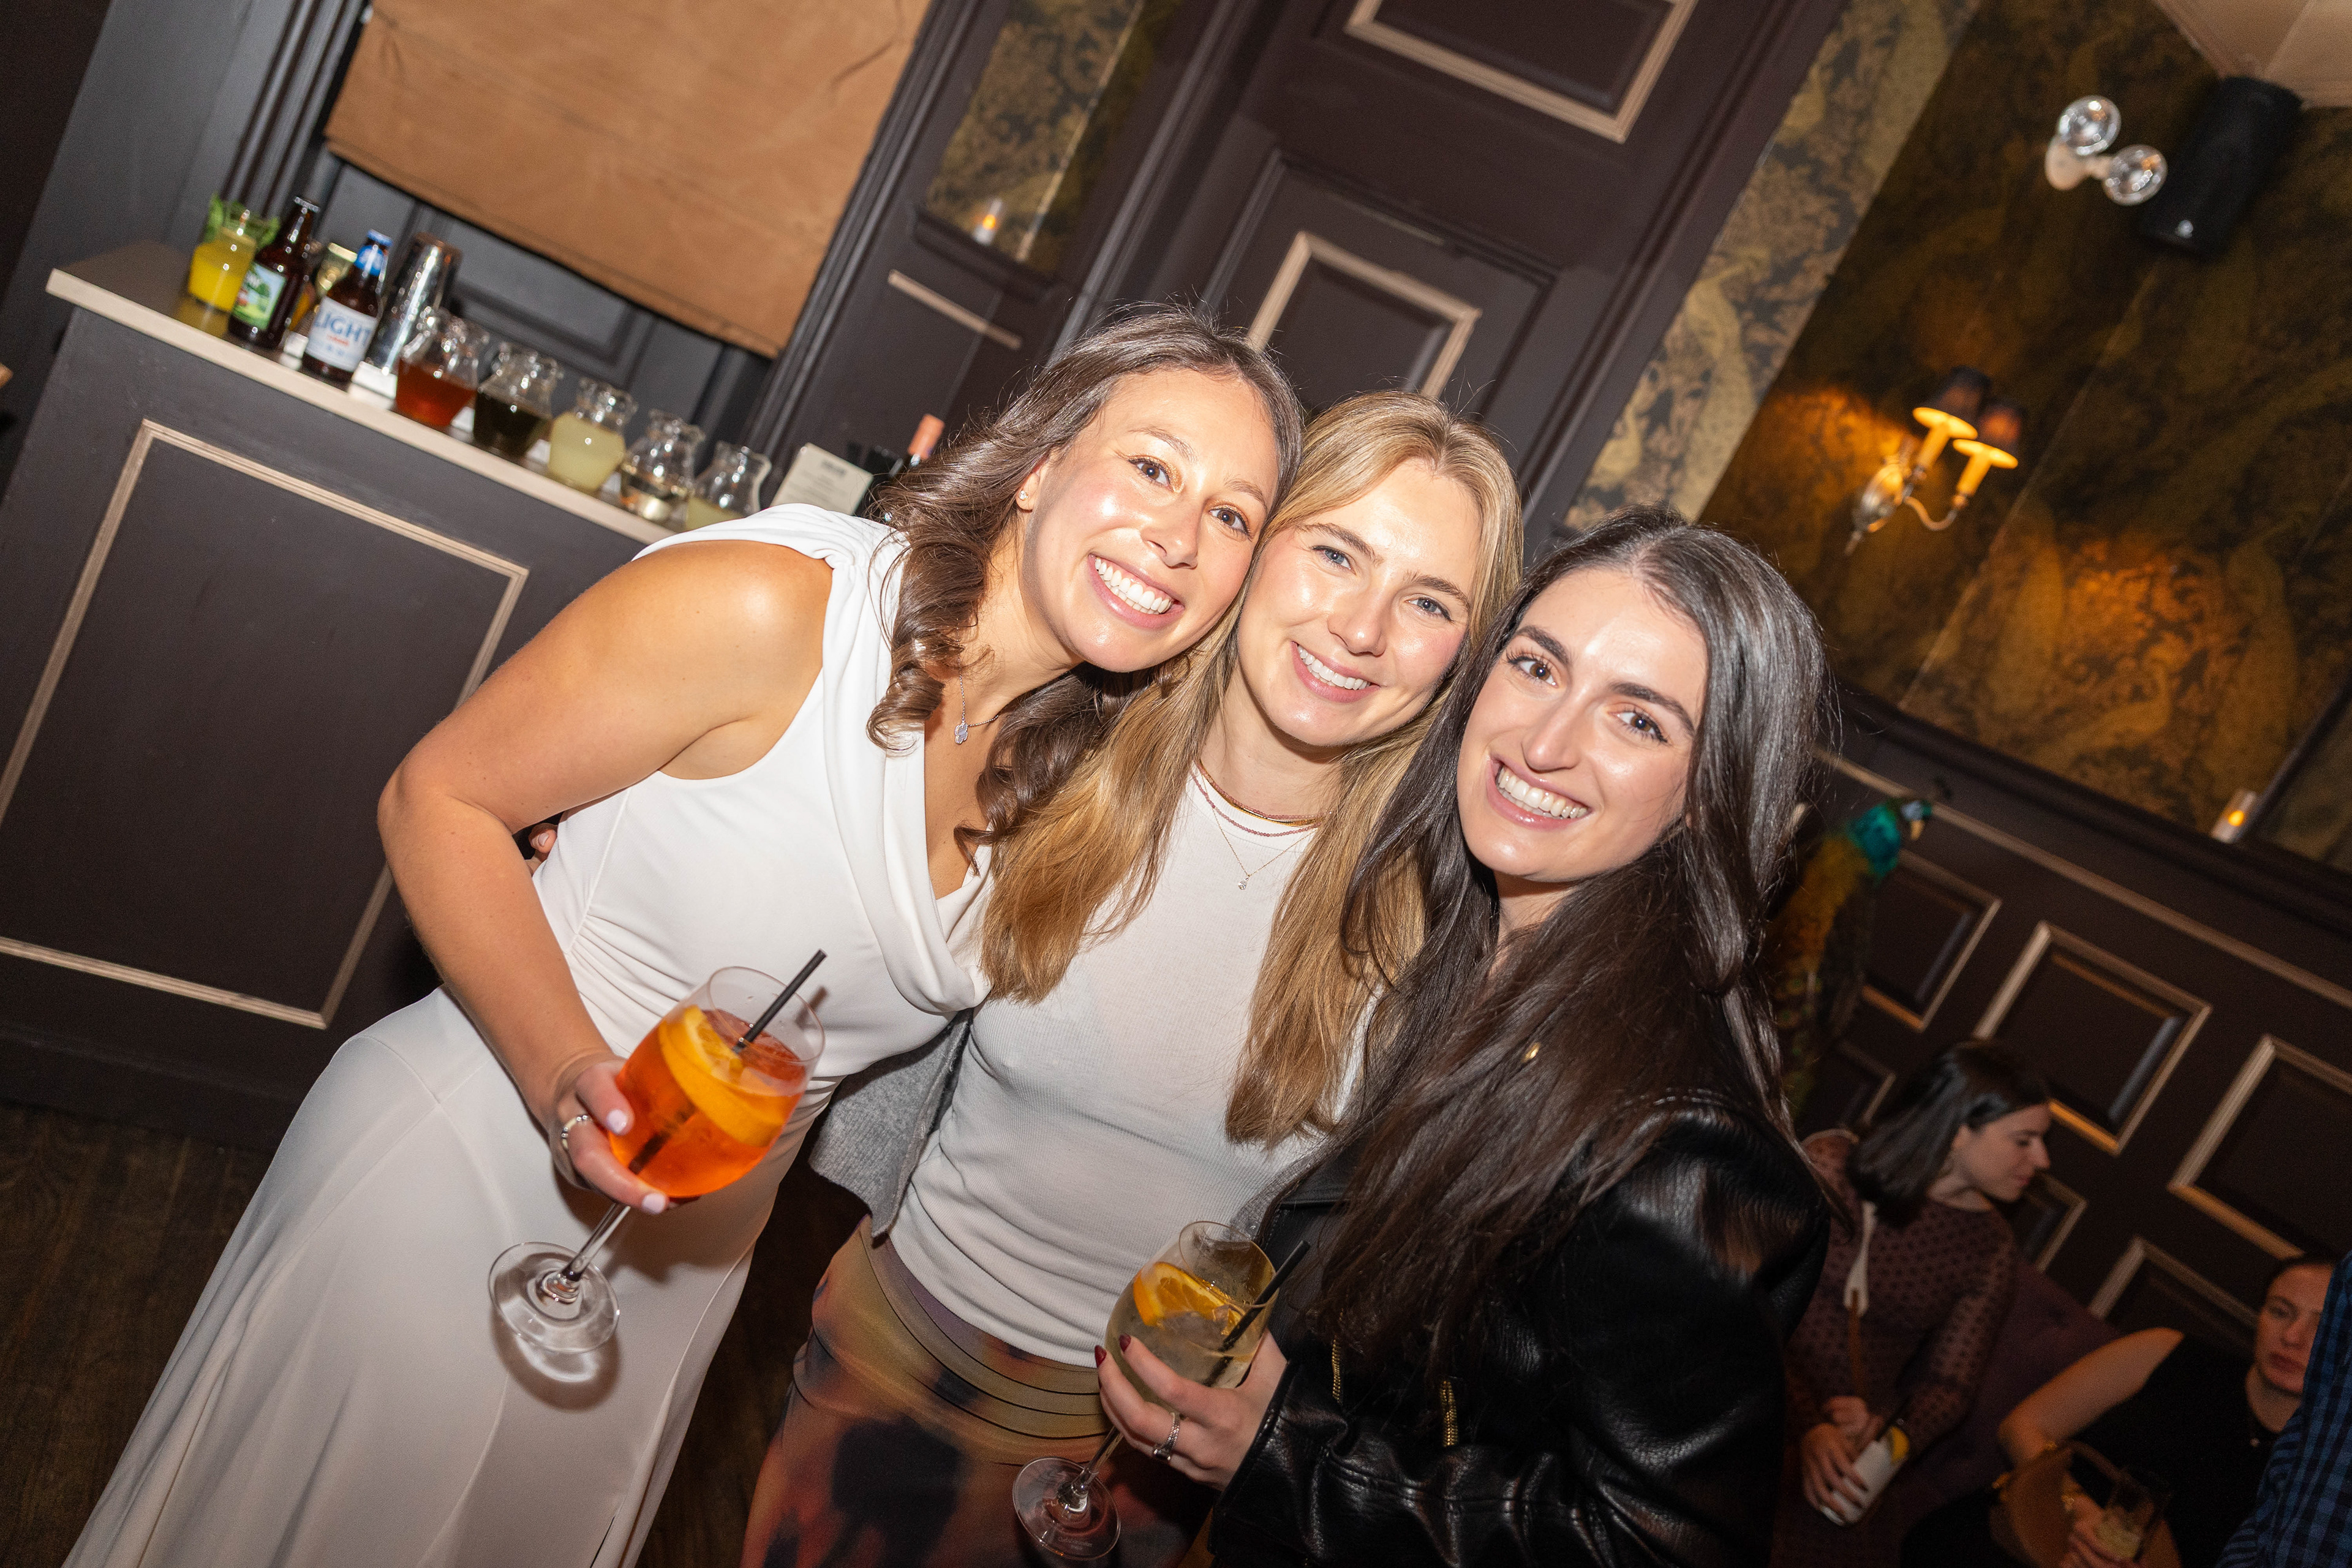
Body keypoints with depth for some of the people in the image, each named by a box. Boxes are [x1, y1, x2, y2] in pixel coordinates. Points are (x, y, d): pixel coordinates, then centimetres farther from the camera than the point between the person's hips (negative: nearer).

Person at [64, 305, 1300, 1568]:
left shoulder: (1073, 773, -5)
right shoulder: (768, 608, -25)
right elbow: (439, 799, -17)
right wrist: (565, 1071, -29)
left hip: (686, 1241, 6)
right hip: (472, 1164, -5)